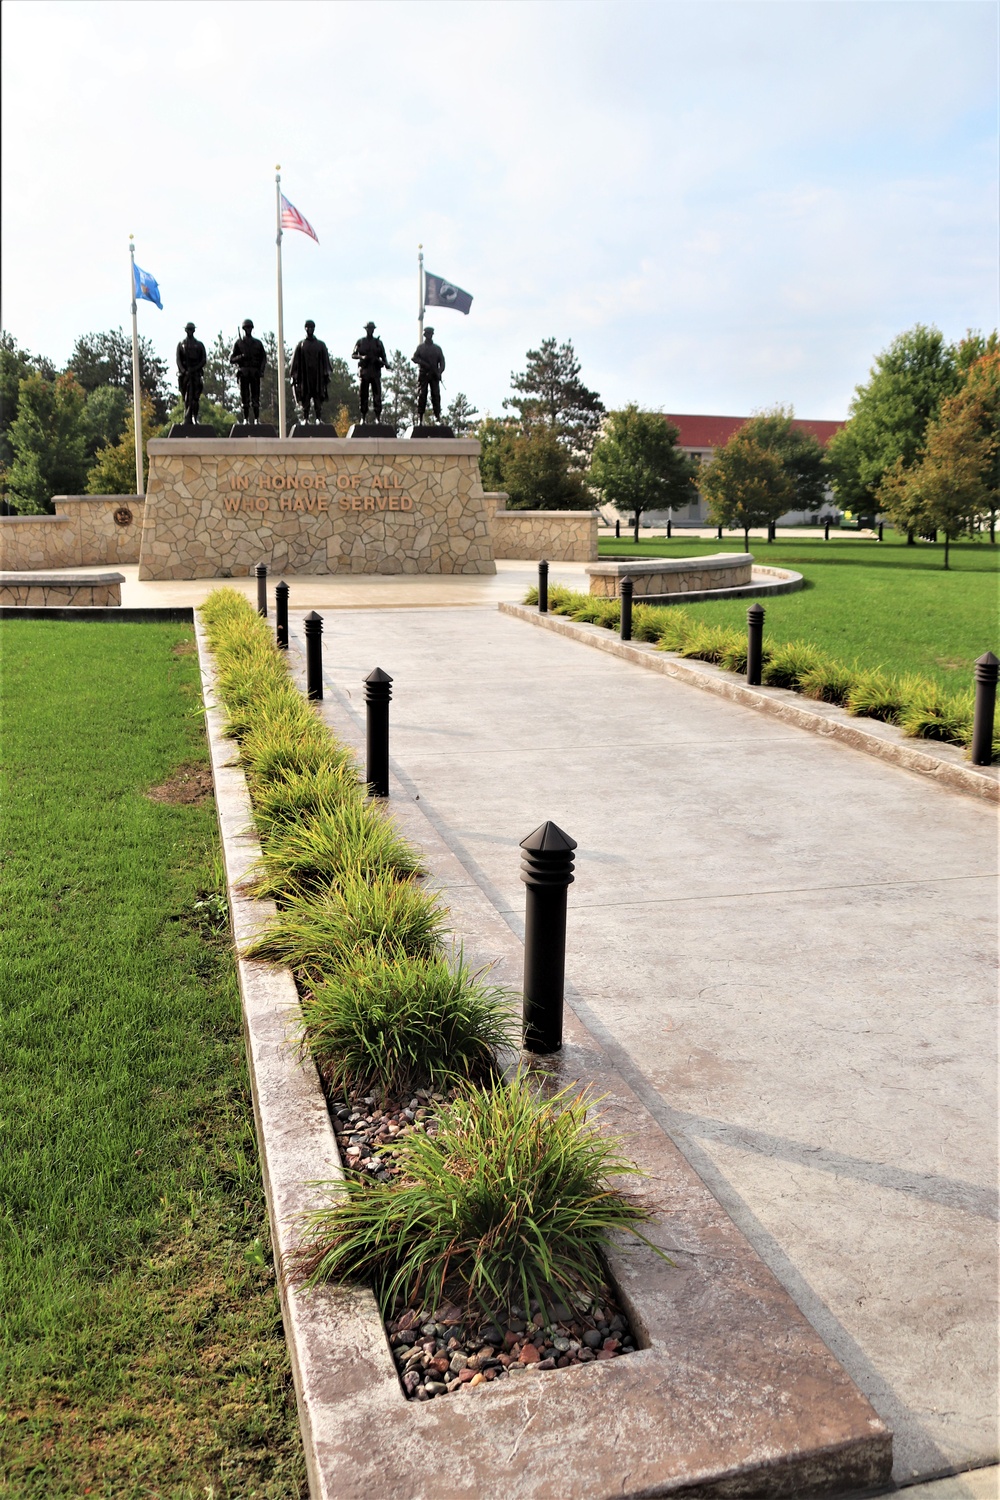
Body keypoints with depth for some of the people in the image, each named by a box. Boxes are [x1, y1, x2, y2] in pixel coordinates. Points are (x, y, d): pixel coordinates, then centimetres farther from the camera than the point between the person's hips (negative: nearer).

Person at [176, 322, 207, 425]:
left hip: (196, 373, 0)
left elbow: (204, 360, 4)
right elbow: (178, 360, 4)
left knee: (195, 397, -6)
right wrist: (184, 371, -12)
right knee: (187, 398, -5)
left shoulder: (199, 344, 12)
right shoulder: (181, 344, 12)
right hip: (185, 374, 0)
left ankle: (194, 419, -3)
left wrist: (194, 369, -9)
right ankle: (188, 419, -7)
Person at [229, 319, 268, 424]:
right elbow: (231, 359, 6)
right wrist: (242, 356, -12)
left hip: (255, 373, 1)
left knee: (255, 397, -5)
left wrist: (261, 370, -4)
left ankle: (256, 419, -4)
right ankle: (246, 419, 0)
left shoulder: (258, 343, 14)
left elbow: (264, 358, 12)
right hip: (243, 372, 0)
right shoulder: (238, 343, 10)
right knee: (245, 397, -3)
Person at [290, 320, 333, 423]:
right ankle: (305, 419, -1)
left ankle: (319, 418, -3)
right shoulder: (300, 344, 9)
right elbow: (295, 361, 6)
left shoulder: (321, 344, 11)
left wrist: (327, 374, -2)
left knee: (318, 399, -3)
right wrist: (295, 376, -2)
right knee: (305, 399, -2)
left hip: (318, 376, 1)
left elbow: (326, 360, 8)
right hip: (304, 377, 0)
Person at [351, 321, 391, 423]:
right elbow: (353, 355, 9)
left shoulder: (378, 342, 13)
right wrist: (361, 357, -10)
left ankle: (378, 416, -6)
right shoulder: (360, 342, 9)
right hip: (364, 371, 0)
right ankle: (363, 417, 5)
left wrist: (386, 364, -8)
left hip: (376, 372, 1)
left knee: (377, 395, -6)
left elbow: (383, 356, 12)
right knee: (364, 395, 1)